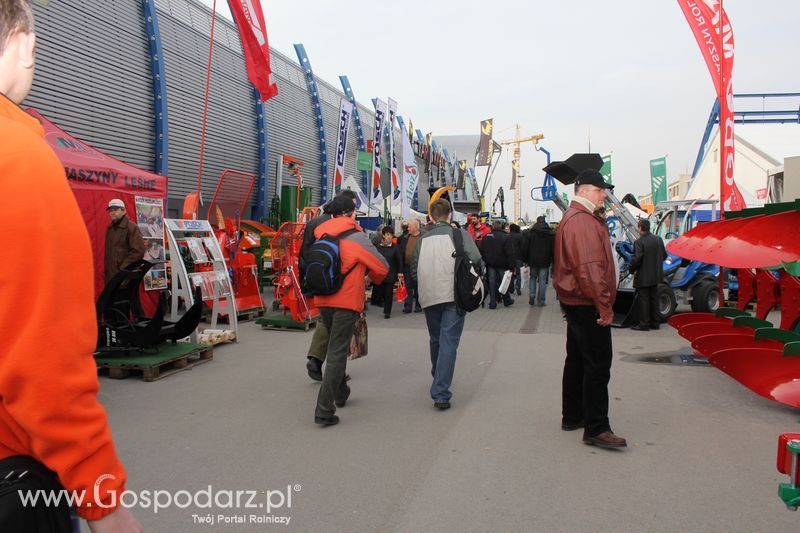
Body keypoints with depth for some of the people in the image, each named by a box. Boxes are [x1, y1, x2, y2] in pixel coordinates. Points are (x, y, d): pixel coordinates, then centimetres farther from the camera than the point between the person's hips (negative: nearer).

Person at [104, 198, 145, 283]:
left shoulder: (132, 228, -9)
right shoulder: (109, 228, 18)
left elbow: (138, 252, -17)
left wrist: (123, 267, -18)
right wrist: (106, 268, 15)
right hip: (110, 275, 8)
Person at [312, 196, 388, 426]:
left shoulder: (320, 235, 6)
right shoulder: (356, 237, -8)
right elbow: (382, 267, -2)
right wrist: (374, 278, 19)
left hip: (322, 300, 6)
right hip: (346, 301, -6)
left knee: (335, 346, 24)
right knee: (337, 352, -4)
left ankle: (341, 393, 39)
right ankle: (324, 410, -8)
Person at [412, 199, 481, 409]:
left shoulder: (422, 239, 5)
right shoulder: (460, 234, -3)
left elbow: (414, 270, 7)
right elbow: (475, 258, -12)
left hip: (429, 297, 3)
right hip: (454, 296, -3)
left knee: (436, 340, 22)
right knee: (448, 342, -3)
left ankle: (437, 377, 43)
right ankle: (441, 393, -10)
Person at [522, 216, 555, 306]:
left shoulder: (530, 232, -2)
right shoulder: (551, 233, -2)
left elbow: (525, 247, -1)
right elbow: (553, 248, -1)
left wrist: (525, 260, 6)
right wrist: (553, 260, 5)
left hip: (533, 261, 1)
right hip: (545, 261, -1)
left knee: (533, 278, 17)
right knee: (543, 281, 4)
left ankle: (532, 296, 1)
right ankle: (540, 301, 4)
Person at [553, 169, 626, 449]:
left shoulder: (572, 218, 18)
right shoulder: (582, 221, -17)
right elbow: (589, 267, -24)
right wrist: (604, 306, -22)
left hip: (576, 303, 11)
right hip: (588, 304, -11)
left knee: (577, 360, 17)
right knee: (598, 365, -8)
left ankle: (572, 416, 27)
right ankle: (596, 428, -4)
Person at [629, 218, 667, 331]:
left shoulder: (639, 242, -19)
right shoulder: (658, 239, 4)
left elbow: (637, 259, -22)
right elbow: (664, 255, 11)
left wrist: (632, 270, -6)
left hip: (643, 276, -7)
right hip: (656, 275, 7)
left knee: (643, 300, 0)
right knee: (654, 299, 15)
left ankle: (643, 324, 3)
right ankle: (654, 323, 21)